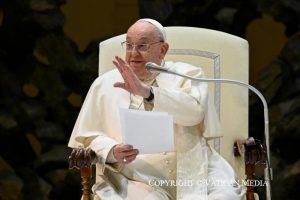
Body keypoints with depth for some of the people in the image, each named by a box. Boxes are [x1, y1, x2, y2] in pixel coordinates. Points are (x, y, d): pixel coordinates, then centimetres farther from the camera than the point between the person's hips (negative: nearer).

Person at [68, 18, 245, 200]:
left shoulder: (187, 74, 9)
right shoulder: (105, 84, 15)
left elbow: (194, 110, -12)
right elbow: (86, 137, 13)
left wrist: (147, 92, -25)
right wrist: (112, 152, -9)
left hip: (191, 172, 0)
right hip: (138, 180, 0)